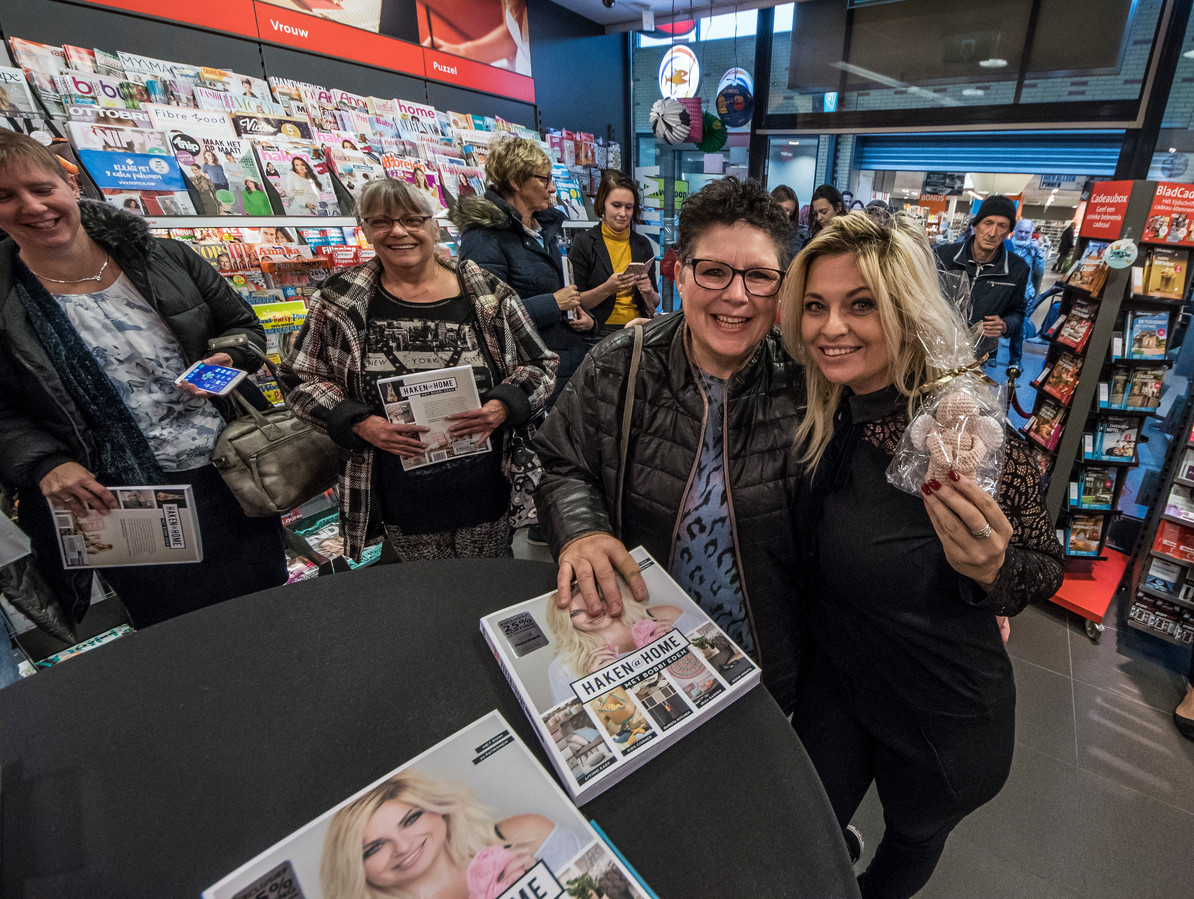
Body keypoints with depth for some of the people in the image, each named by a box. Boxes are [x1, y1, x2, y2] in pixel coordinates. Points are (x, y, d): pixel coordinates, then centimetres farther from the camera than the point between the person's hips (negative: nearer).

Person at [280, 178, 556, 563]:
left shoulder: (487, 293, -2)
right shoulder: (341, 300, 0)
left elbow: (540, 365, 3)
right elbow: (304, 380, 6)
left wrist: (502, 407, -16)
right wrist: (361, 424, -12)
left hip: (486, 488, 0)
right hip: (403, 501, 1)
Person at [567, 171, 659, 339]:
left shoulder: (643, 244, 15)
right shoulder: (583, 243, 2)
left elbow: (655, 303, 19)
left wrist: (649, 292, -3)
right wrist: (607, 288, -17)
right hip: (599, 332, -4)